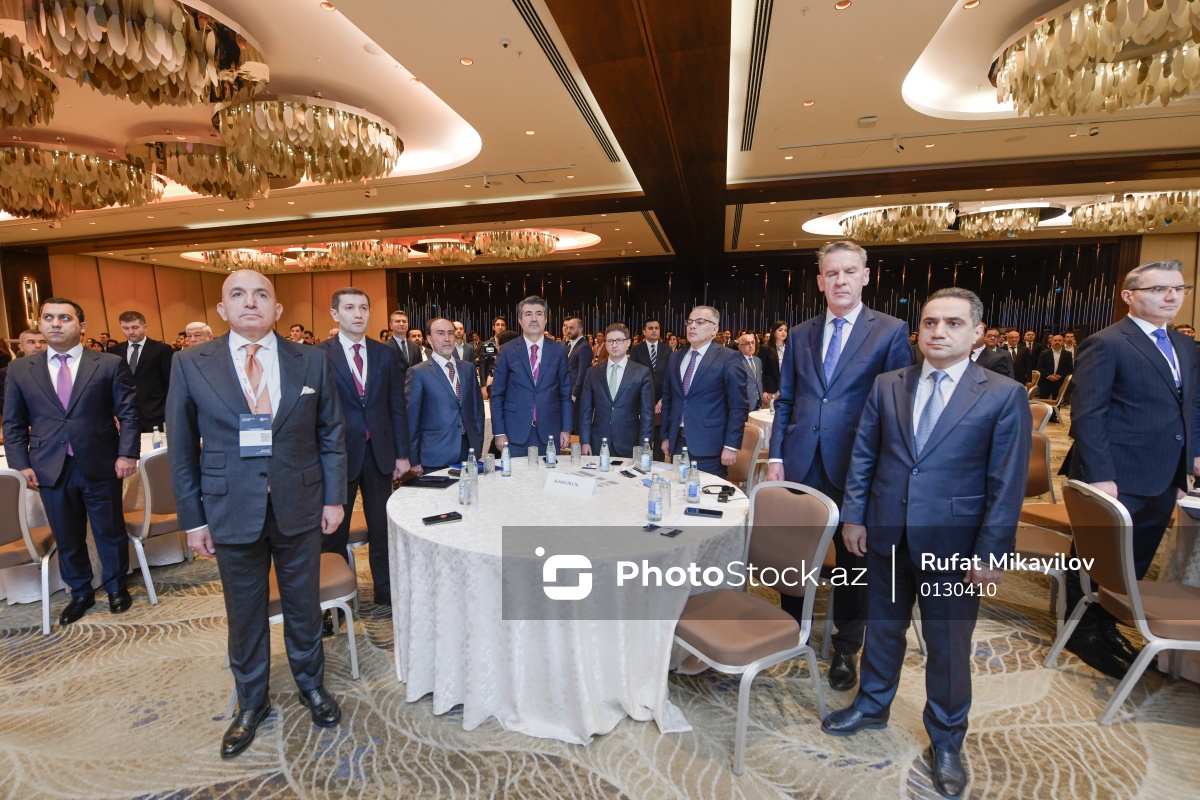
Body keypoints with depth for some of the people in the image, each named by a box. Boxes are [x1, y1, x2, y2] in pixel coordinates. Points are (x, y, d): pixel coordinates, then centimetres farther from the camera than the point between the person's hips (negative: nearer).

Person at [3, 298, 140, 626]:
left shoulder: (110, 364, -2)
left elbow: (128, 412, -2)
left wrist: (127, 453, -10)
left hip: (101, 465, -2)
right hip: (50, 469, 3)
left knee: (110, 531, 10)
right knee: (66, 537, 14)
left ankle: (116, 587, 30)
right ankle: (80, 593, 33)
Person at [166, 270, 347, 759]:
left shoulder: (312, 362, -3)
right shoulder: (191, 365, -3)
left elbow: (331, 435, 1)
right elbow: (182, 449, 1)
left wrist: (334, 498, -1)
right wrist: (192, 519, 0)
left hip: (300, 511, 0)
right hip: (231, 513, 0)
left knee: (304, 605, 17)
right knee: (244, 615, 17)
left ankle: (311, 684, 42)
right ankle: (252, 703, 41)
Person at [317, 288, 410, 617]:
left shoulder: (385, 354, 4)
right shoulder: (319, 355, -6)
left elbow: (396, 406, 5)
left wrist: (402, 453, 3)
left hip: (379, 453, 3)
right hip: (338, 454, -3)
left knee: (382, 526, 14)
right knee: (334, 530, 11)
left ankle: (385, 589, 32)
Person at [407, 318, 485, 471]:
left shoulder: (469, 368, 10)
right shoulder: (418, 373, -4)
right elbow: (412, 419, -3)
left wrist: (479, 444, 7)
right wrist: (414, 461, -4)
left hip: (469, 452, 4)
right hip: (435, 457, -4)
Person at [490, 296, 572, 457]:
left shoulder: (559, 350, 4)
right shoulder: (507, 351, 1)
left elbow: (565, 393, 6)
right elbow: (497, 394, 2)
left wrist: (566, 429, 2)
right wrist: (499, 432, -3)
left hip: (549, 430, 1)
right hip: (516, 432, -1)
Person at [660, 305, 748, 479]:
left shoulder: (729, 359, -6)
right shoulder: (676, 357, 12)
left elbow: (738, 407, -9)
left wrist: (731, 446, -13)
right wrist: (666, 436, 11)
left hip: (710, 447, -5)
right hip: (677, 443, 5)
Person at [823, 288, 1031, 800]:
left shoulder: (1004, 396, -7)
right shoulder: (887, 386, 2)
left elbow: (1008, 484, -8)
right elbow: (863, 456, 4)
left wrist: (990, 552, -10)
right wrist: (853, 517, 2)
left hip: (953, 542, -2)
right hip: (887, 534, 3)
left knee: (949, 645, 13)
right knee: (882, 626, 20)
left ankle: (946, 742, 38)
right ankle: (872, 705, 43)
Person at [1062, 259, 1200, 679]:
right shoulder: (1105, 344, -12)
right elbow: (1087, 414, -17)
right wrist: (1099, 476, -20)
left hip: (1163, 482, 8)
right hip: (1116, 480, -8)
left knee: (1134, 564, 17)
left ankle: (1106, 624, 34)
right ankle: (1082, 632, 24)